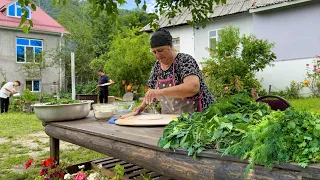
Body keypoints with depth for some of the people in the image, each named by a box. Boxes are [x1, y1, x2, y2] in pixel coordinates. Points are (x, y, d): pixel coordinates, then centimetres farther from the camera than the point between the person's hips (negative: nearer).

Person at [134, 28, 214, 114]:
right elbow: (152, 90, 17)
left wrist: (161, 92, -34)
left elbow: (193, 87, -29)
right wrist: (143, 105, 1)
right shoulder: (157, 65, 6)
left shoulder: (185, 60, -13)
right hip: (171, 117, 5)